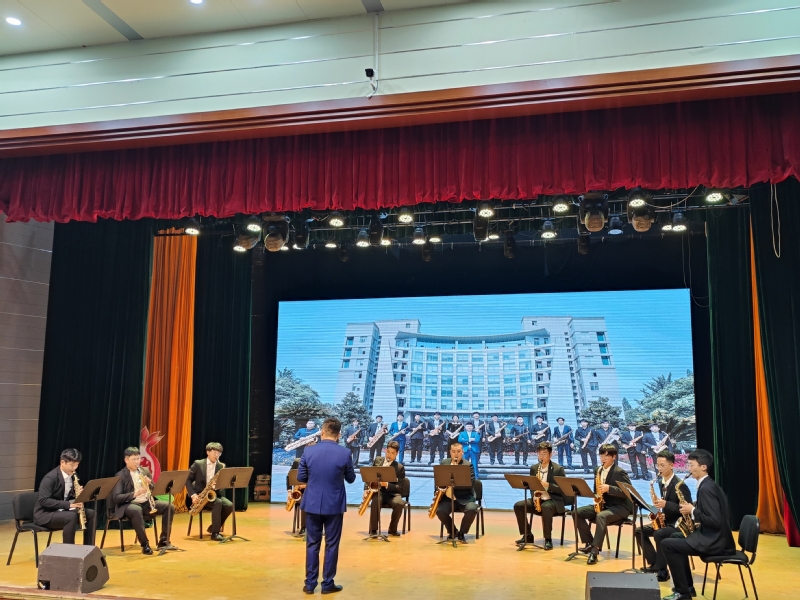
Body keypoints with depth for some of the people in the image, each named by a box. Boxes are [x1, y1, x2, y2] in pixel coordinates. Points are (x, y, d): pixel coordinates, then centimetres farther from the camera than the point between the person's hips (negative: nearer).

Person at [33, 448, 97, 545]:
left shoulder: (72, 476, 5)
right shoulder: (50, 478, -20)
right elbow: (44, 501, -27)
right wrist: (68, 504, -33)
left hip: (62, 510, 8)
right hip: (45, 514, -8)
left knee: (91, 513, -8)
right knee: (71, 516, -34)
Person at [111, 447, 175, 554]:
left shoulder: (145, 471, 11)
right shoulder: (120, 476, -5)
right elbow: (116, 498, -16)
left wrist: (150, 484, -10)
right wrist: (135, 494, -28)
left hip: (146, 503, 5)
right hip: (128, 504, -5)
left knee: (169, 507, -16)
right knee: (136, 511, -41)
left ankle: (163, 541, -10)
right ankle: (145, 544, -29)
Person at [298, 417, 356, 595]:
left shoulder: (309, 452, -6)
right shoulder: (344, 453, -11)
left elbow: (300, 478, 1)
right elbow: (351, 479, 1)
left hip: (312, 504, 2)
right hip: (334, 505, -2)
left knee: (312, 544, 11)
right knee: (331, 545, 8)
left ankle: (310, 583, 16)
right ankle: (328, 584, 14)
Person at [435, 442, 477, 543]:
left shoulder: (468, 465, 0)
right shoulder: (444, 463, 9)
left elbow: (471, 483, -11)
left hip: (464, 497, -2)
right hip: (448, 497, 2)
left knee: (472, 510, -32)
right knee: (440, 510, -27)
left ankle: (462, 532, -4)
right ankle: (452, 531, 3)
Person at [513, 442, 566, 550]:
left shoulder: (558, 469, -6)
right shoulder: (534, 468, 9)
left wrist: (548, 485, -24)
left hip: (553, 501, -6)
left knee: (545, 507, -39)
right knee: (518, 506, -15)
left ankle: (548, 539, -25)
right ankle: (527, 535, -3)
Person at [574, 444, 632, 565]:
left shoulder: (620, 472, -10)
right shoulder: (598, 470, 11)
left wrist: (609, 488, -29)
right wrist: (597, 496, -3)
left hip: (619, 507, -7)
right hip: (602, 504, 7)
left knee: (601, 516, -38)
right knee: (577, 513, -11)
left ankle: (595, 550, -40)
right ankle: (590, 543, -5)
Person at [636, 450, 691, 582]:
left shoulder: (680, 485, -18)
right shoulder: (661, 482, 8)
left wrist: (666, 504, -28)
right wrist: (660, 507, -5)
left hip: (679, 524, -9)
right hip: (666, 521, 9)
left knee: (659, 534, -33)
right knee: (640, 531, -3)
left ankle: (662, 571, -20)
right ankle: (654, 564, 4)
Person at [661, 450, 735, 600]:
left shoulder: (706, 488, -19)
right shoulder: (708, 484, 12)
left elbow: (715, 521, -26)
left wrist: (692, 511, -15)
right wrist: (693, 510, 8)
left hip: (714, 542, -11)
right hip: (715, 538, 11)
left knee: (667, 544, -13)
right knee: (676, 537, 24)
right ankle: (687, 585, 25)